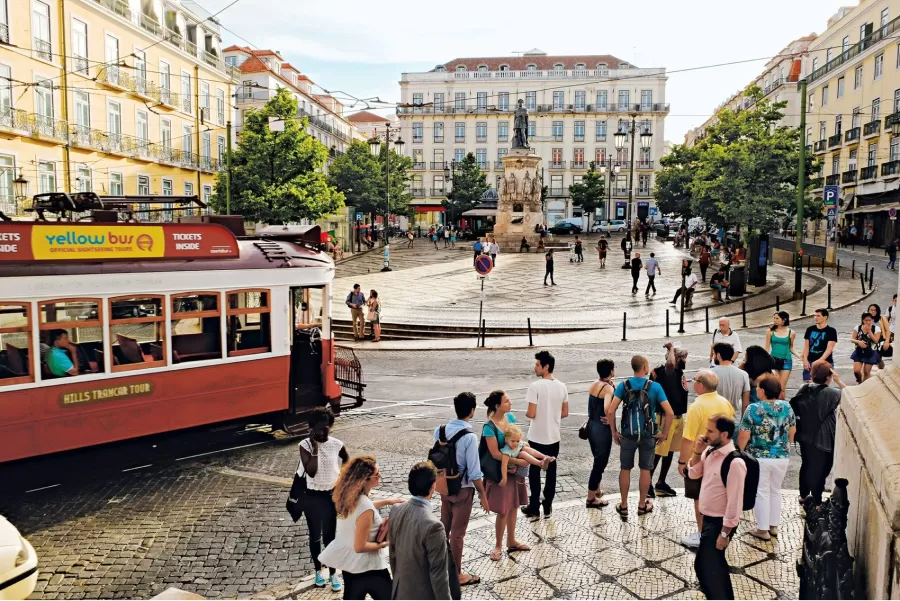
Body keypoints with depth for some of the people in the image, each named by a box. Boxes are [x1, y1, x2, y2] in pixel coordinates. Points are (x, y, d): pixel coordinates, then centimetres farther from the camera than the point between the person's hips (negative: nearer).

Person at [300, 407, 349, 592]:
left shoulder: (336, 445, -10)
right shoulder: (305, 445, -15)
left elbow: (348, 462, 8)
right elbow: (311, 472, -24)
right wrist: (315, 448, -29)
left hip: (332, 495, 1)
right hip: (312, 497, 0)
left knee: (330, 536, 9)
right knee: (315, 536, 14)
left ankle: (333, 573, 25)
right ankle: (318, 571, 34)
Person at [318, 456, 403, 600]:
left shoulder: (349, 496, -7)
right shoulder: (365, 509, -32)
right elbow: (360, 546, -26)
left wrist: (386, 502, 14)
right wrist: (383, 544, -12)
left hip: (348, 561, 8)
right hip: (366, 566, -8)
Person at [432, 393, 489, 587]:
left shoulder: (440, 430, -5)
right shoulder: (470, 437, -24)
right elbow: (474, 472, -20)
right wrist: (482, 494, -8)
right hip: (463, 489, -6)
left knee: (444, 528, 21)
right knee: (457, 533, 8)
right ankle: (456, 575, 23)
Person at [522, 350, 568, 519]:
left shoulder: (535, 386, -18)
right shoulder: (562, 386, 0)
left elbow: (531, 414, -19)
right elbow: (565, 413, 6)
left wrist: (526, 413, 2)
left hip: (537, 437, -5)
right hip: (554, 436, 5)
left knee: (535, 471, 7)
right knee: (551, 471, 14)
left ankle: (533, 508, 14)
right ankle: (547, 506, 22)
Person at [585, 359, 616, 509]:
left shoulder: (593, 385, 4)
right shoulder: (608, 388, -19)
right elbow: (607, 408, -35)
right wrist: (609, 419, -17)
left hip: (591, 426, 8)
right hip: (602, 428, -8)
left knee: (599, 460, 25)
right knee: (600, 462, 5)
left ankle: (596, 490, 40)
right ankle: (591, 498, 13)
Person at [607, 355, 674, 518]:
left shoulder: (623, 385, -6)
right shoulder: (655, 386, -8)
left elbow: (611, 411, -12)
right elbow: (670, 413, -11)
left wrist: (614, 432, -1)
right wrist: (664, 433, 0)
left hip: (628, 434, 1)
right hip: (648, 435, -1)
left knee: (625, 469, 11)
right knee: (645, 470, 13)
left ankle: (623, 506, 19)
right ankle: (642, 505, 25)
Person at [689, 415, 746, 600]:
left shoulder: (734, 463, -27)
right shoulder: (710, 451, -2)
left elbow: (734, 501, -24)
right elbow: (694, 474, 11)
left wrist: (724, 533, -19)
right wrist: (697, 452, -6)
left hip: (720, 522, -8)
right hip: (708, 518, 8)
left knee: (705, 566, 2)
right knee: (715, 564, 21)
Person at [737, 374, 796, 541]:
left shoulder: (753, 409, -17)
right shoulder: (787, 407, -4)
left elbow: (744, 436, -15)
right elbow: (792, 431, 8)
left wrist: (739, 452, 1)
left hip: (759, 458, -4)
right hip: (782, 457, 4)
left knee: (761, 492, 7)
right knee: (775, 490, 20)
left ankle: (763, 530, 14)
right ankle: (774, 526, 29)